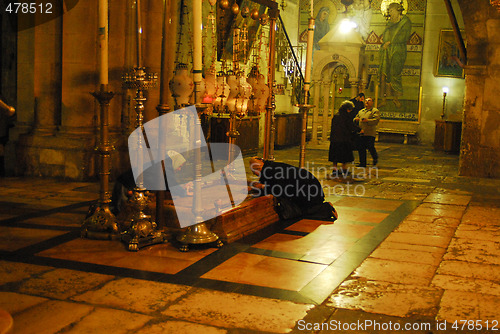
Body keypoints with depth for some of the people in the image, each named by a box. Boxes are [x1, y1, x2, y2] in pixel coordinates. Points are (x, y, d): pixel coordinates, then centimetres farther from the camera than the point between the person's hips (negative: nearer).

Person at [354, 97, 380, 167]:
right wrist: (356, 119, 2)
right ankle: (362, 163, 11)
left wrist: (367, 120, -24)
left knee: (370, 147, -9)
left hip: (370, 133, -5)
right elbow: (355, 119, 27)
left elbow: (376, 120, -10)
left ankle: (375, 157, 20)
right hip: (361, 133, 5)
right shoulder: (361, 111, 24)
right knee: (361, 148, 2)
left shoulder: (375, 111, 5)